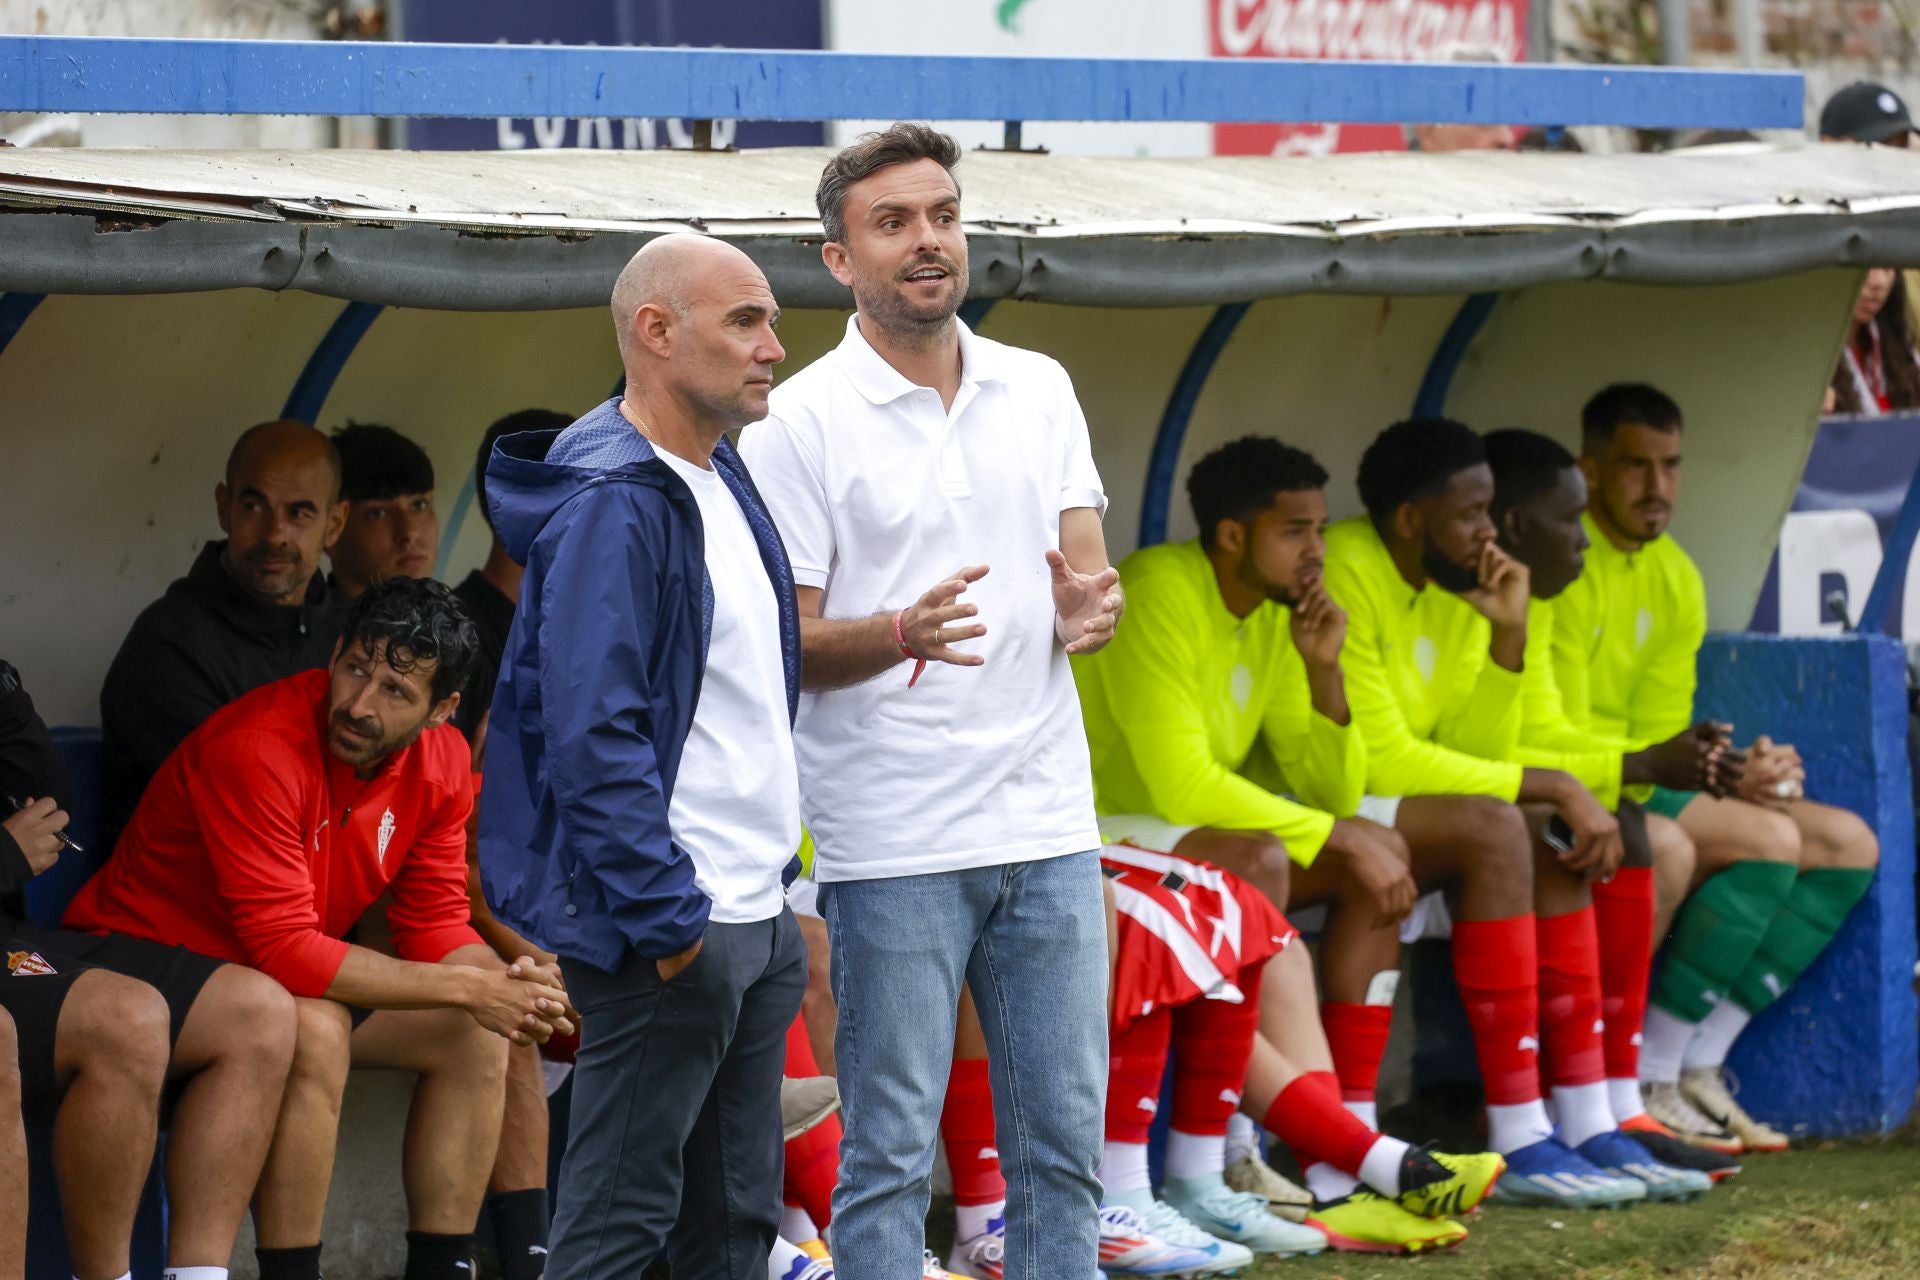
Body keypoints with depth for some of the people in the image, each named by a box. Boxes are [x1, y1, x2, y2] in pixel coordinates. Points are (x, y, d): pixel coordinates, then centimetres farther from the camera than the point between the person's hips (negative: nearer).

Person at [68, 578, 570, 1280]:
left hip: (300, 976, 8)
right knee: (316, 1031, -34)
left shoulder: (440, 761, -6)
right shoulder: (258, 749, -30)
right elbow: (284, 948, -32)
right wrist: (465, 988, -29)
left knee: (478, 1034, -5)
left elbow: (435, 924, 1)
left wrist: (508, 983, -23)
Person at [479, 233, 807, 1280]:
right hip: (671, 926, -10)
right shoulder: (610, 506, -16)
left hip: (754, 919, 10)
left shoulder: (722, 484, 15)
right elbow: (595, 735, -22)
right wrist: (668, 918, -23)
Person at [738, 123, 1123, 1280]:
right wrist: (902, 635, -24)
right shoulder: (800, 422, -4)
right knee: (891, 1153, -1)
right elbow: (785, 645, -5)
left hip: (1048, 824, 5)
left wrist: (1089, 604, -14)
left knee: (1065, 1138, 7)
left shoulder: (1041, 390, 11)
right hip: (893, 841, -5)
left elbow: (1087, 572, 11)